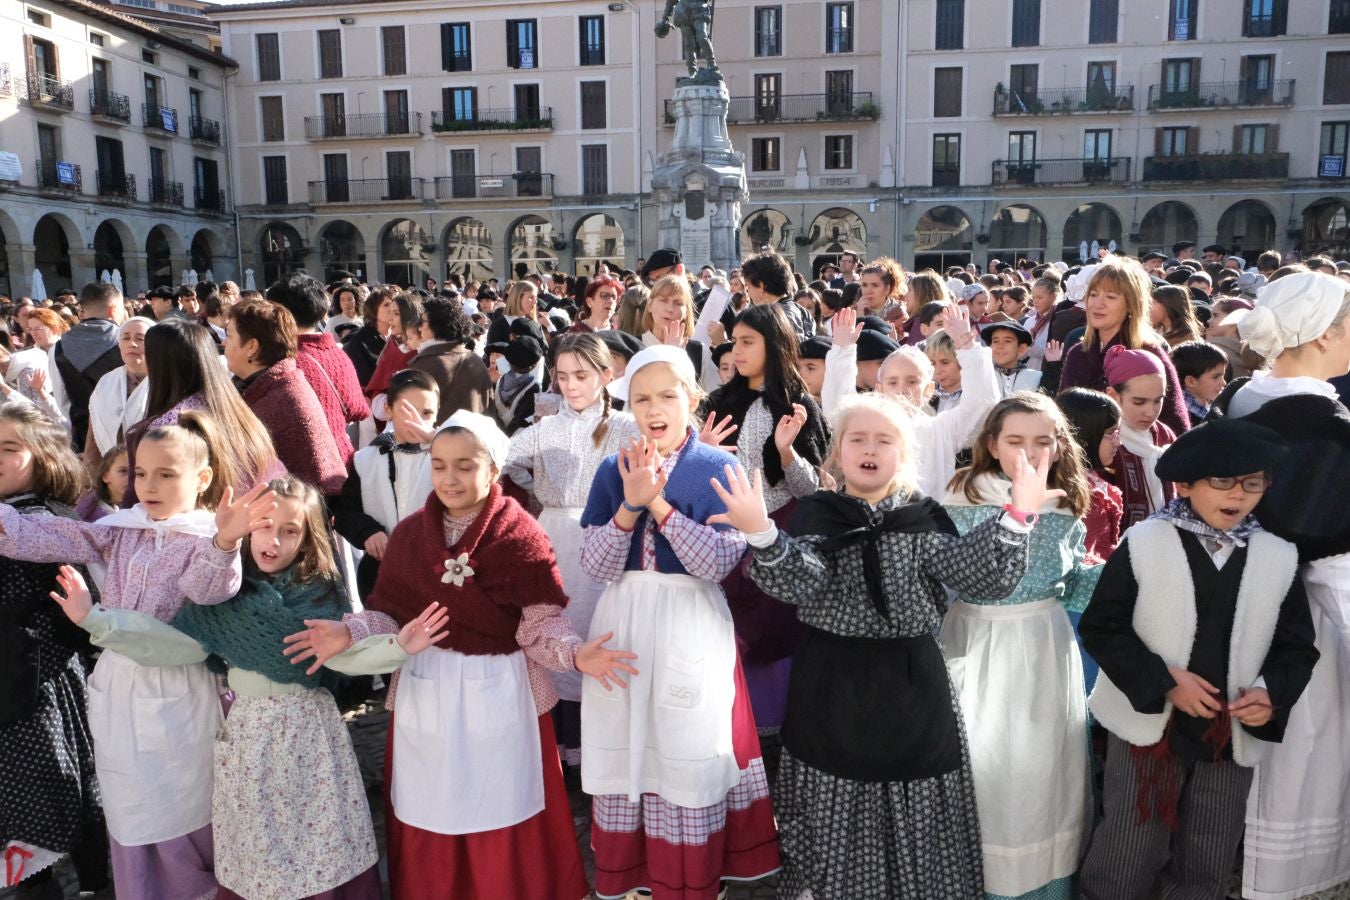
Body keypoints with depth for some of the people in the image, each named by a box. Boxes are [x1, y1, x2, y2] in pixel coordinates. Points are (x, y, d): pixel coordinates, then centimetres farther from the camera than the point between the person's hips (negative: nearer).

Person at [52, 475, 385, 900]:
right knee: (254, 851, 12)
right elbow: (176, 643, -7)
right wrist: (95, 618, -12)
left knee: (323, 845, 6)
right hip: (250, 729, 2)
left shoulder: (322, 592, -7)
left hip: (309, 727, -1)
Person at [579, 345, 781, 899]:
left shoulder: (719, 468, -5)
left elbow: (720, 563, -15)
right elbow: (595, 566, -4)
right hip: (622, 627, 3)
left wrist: (658, 503, -21)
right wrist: (630, 506, -19)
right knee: (625, 751, 10)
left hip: (692, 630, -3)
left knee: (688, 757, 5)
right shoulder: (613, 470, 3)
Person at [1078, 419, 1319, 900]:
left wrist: (1272, 693, -12)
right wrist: (1164, 682, -18)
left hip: (1233, 737, 3)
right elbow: (1102, 626, -9)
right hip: (1149, 727, -3)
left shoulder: (1279, 558, 0)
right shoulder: (1144, 543, -10)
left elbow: (1297, 647, 7)